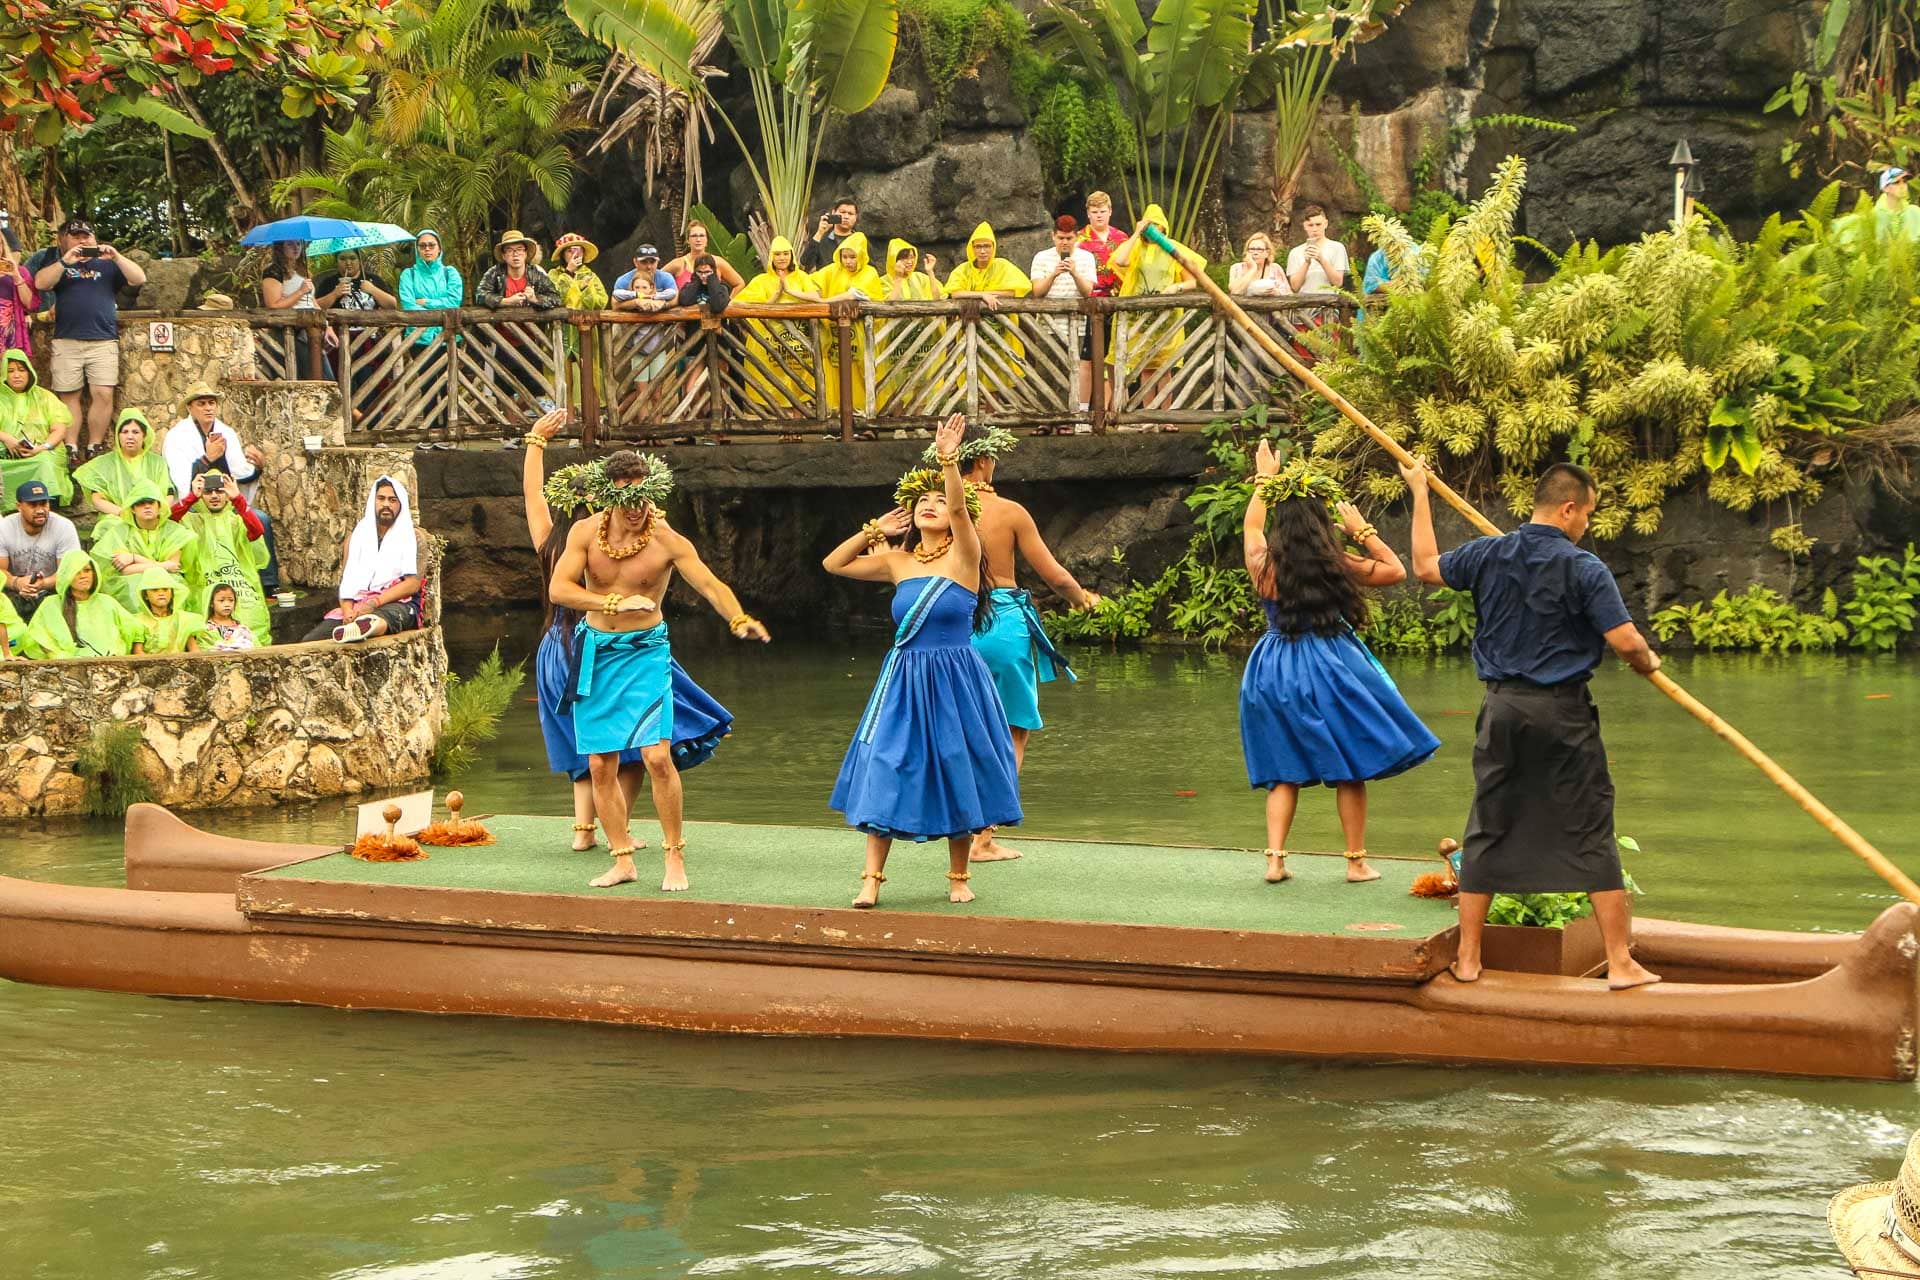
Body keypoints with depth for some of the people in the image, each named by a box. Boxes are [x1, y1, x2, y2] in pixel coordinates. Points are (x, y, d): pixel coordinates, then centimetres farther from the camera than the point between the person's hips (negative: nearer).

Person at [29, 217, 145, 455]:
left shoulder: (107, 264, 15)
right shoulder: (56, 263, 15)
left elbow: (139, 279, 4)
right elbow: (40, 283, -4)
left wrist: (116, 257, -8)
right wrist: (65, 261, -12)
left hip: (103, 341, 0)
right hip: (66, 341, 0)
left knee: (104, 394, -10)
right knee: (68, 396, -1)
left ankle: (94, 449, -4)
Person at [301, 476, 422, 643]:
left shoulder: (410, 538, 10)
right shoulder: (357, 536, 22)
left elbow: (413, 583, -3)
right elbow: (346, 580, 13)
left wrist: (374, 603, -16)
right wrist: (347, 610, -9)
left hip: (397, 604, -4)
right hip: (356, 606, 4)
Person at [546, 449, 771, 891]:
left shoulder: (668, 542, -11)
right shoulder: (585, 533, -5)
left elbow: (710, 585, -20)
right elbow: (558, 589, -14)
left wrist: (739, 620, -40)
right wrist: (614, 602, -27)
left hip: (645, 652, -3)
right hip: (595, 652, 3)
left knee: (657, 756, -15)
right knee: (600, 765, 3)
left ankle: (675, 857, -1)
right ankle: (623, 861, 13)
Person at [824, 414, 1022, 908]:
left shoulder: (963, 556, -5)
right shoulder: (897, 562, 7)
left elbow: (959, 506, -24)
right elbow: (832, 563, 14)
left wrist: (948, 461, -38)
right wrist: (875, 531, 6)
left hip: (954, 682, -3)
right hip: (903, 682, 3)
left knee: (957, 778, 4)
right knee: (886, 775, -2)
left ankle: (959, 876, 19)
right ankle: (872, 879, 2)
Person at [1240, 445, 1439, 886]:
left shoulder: (1263, 565, -3)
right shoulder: (1338, 564, -9)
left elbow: (1251, 525, 20)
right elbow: (1395, 570, 5)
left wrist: (1264, 479, 33)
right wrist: (1363, 531, 8)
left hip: (1275, 671, 3)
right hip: (1331, 665, -3)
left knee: (1284, 772, 12)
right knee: (1349, 770, 8)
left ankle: (1275, 858, 2)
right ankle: (1357, 861, 12)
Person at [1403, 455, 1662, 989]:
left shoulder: (1488, 555, 2)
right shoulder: (1583, 568, -11)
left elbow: (1425, 566, 19)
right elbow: (1625, 640, -15)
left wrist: (1419, 494, 29)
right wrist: (1647, 663, 9)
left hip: (1502, 707, 4)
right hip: (1563, 712, -4)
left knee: (1487, 832, 11)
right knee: (1590, 835, 1)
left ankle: (1468, 959, 14)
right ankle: (1621, 962, 4)